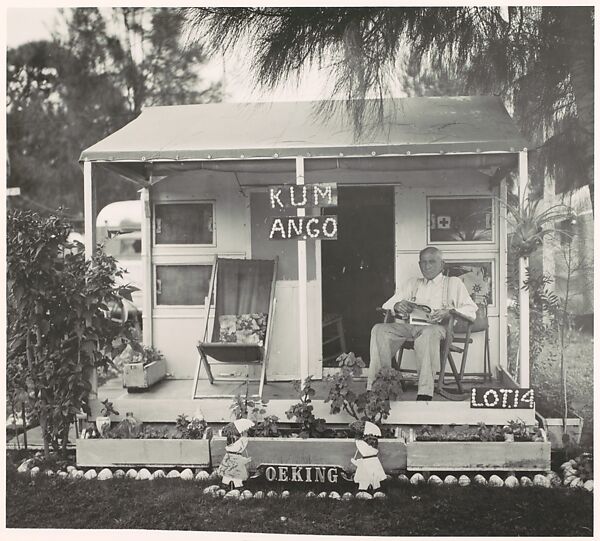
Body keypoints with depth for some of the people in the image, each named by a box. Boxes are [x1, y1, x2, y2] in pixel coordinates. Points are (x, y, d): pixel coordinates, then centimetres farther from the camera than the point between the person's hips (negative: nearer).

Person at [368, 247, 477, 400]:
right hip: (407, 325, 4)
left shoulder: (453, 283, 21)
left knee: (428, 333, -41)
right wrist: (397, 306, -1)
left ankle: (425, 393, -47)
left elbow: (471, 311, 9)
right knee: (379, 329, -26)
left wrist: (449, 312, -12)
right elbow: (386, 306, 24)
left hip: (435, 327, -4)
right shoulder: (412, 284, 31)